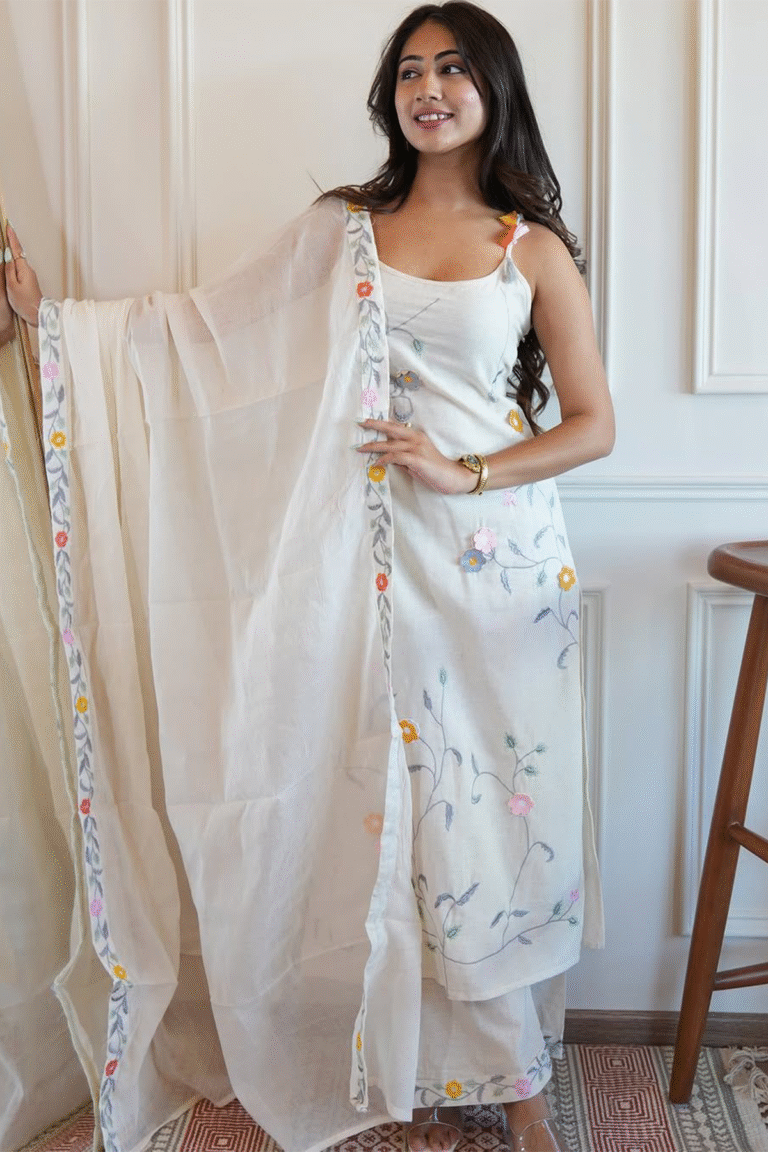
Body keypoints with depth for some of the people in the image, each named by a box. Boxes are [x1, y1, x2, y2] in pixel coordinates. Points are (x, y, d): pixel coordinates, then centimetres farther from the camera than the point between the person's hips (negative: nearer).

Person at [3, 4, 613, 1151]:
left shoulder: (533, 249, 6)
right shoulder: (343, 225, 9)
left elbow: (594, 422, 4)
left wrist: (464, 472, -10)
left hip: (504, 554, 0)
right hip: (386, 556, 0)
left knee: (512, 803, 2)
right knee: (421, 810, 2)